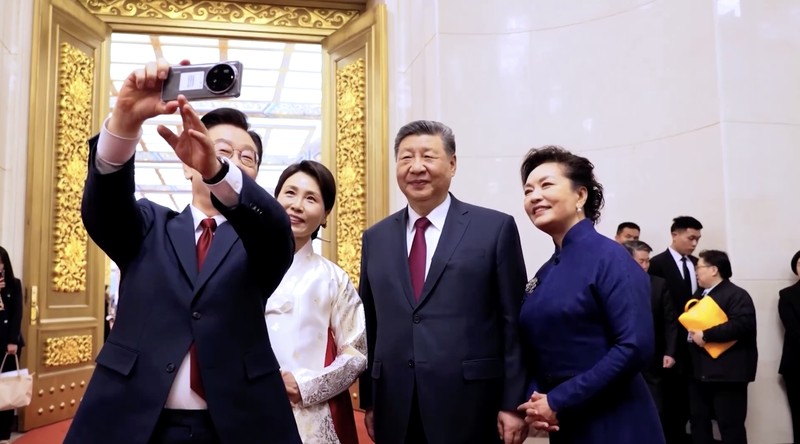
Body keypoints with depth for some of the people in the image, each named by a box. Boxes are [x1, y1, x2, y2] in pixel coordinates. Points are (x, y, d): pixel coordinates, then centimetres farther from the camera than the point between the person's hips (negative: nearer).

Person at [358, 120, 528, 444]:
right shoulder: (376, 238, 9)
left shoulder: (496, 228, -2)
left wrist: (513, 404, -6)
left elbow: (513, 323, -4)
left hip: (469, 408, -3)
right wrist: (369, 402, 10)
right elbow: (369, 327, 11)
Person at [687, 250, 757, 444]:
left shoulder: (737, 295, -9)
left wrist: (706, 335, -23)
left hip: (727, 372, -9)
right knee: (699, 422, 13)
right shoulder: (700, 295, 19)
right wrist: (691, 332, 7)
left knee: (730, 425, -2)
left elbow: (741, 325, -24)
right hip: (699, 371, 9)